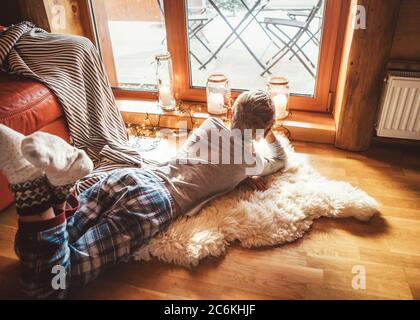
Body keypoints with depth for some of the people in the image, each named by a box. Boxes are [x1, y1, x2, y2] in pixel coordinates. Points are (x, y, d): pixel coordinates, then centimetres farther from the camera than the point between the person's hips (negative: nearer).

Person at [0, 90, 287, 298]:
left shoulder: (211, 124, 26)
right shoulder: (251, 160, 13)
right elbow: (281, 161, 38)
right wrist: (271, 133, 54)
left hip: (130, 175, 6)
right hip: (156, 201, -6)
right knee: (48, 283, -10)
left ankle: (33, 173, -20)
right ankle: (55, 184, -32)